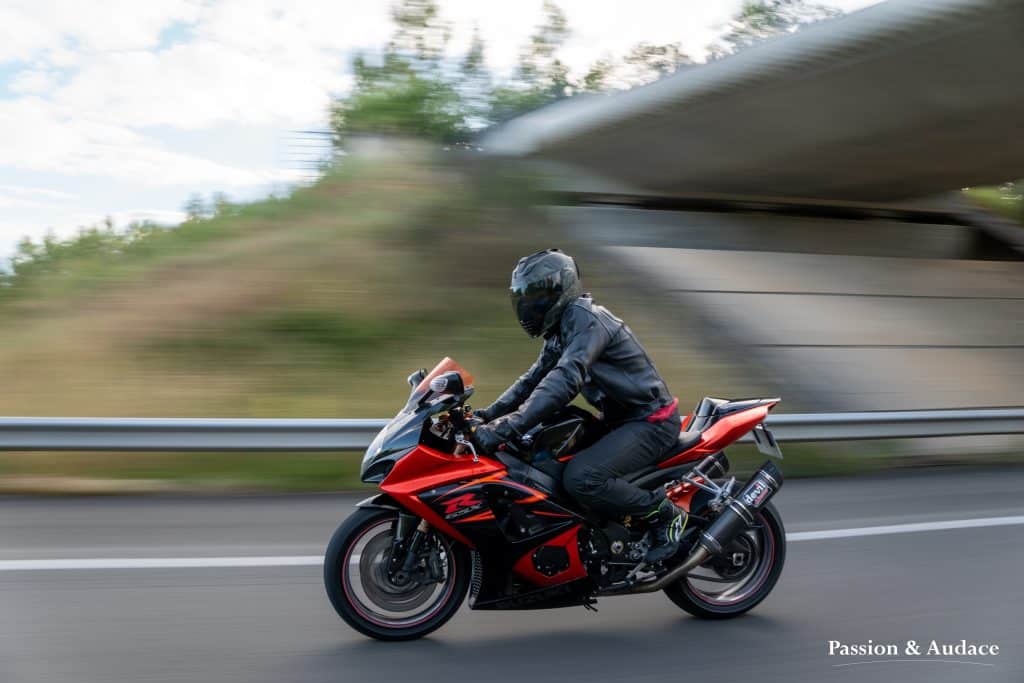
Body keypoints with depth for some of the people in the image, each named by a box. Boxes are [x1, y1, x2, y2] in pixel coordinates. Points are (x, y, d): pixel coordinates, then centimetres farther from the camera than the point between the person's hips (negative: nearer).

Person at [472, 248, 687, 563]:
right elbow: (535, 379, 16)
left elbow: (564, 382, -35)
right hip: (620, 419, 11)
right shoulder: (561, 327, 10)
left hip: (650, 422, -10)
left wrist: (506, 428, -41)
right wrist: (489, 414, 3)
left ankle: (665, 514, -10)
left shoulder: (585, 319, -22)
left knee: (580, 477, -30)